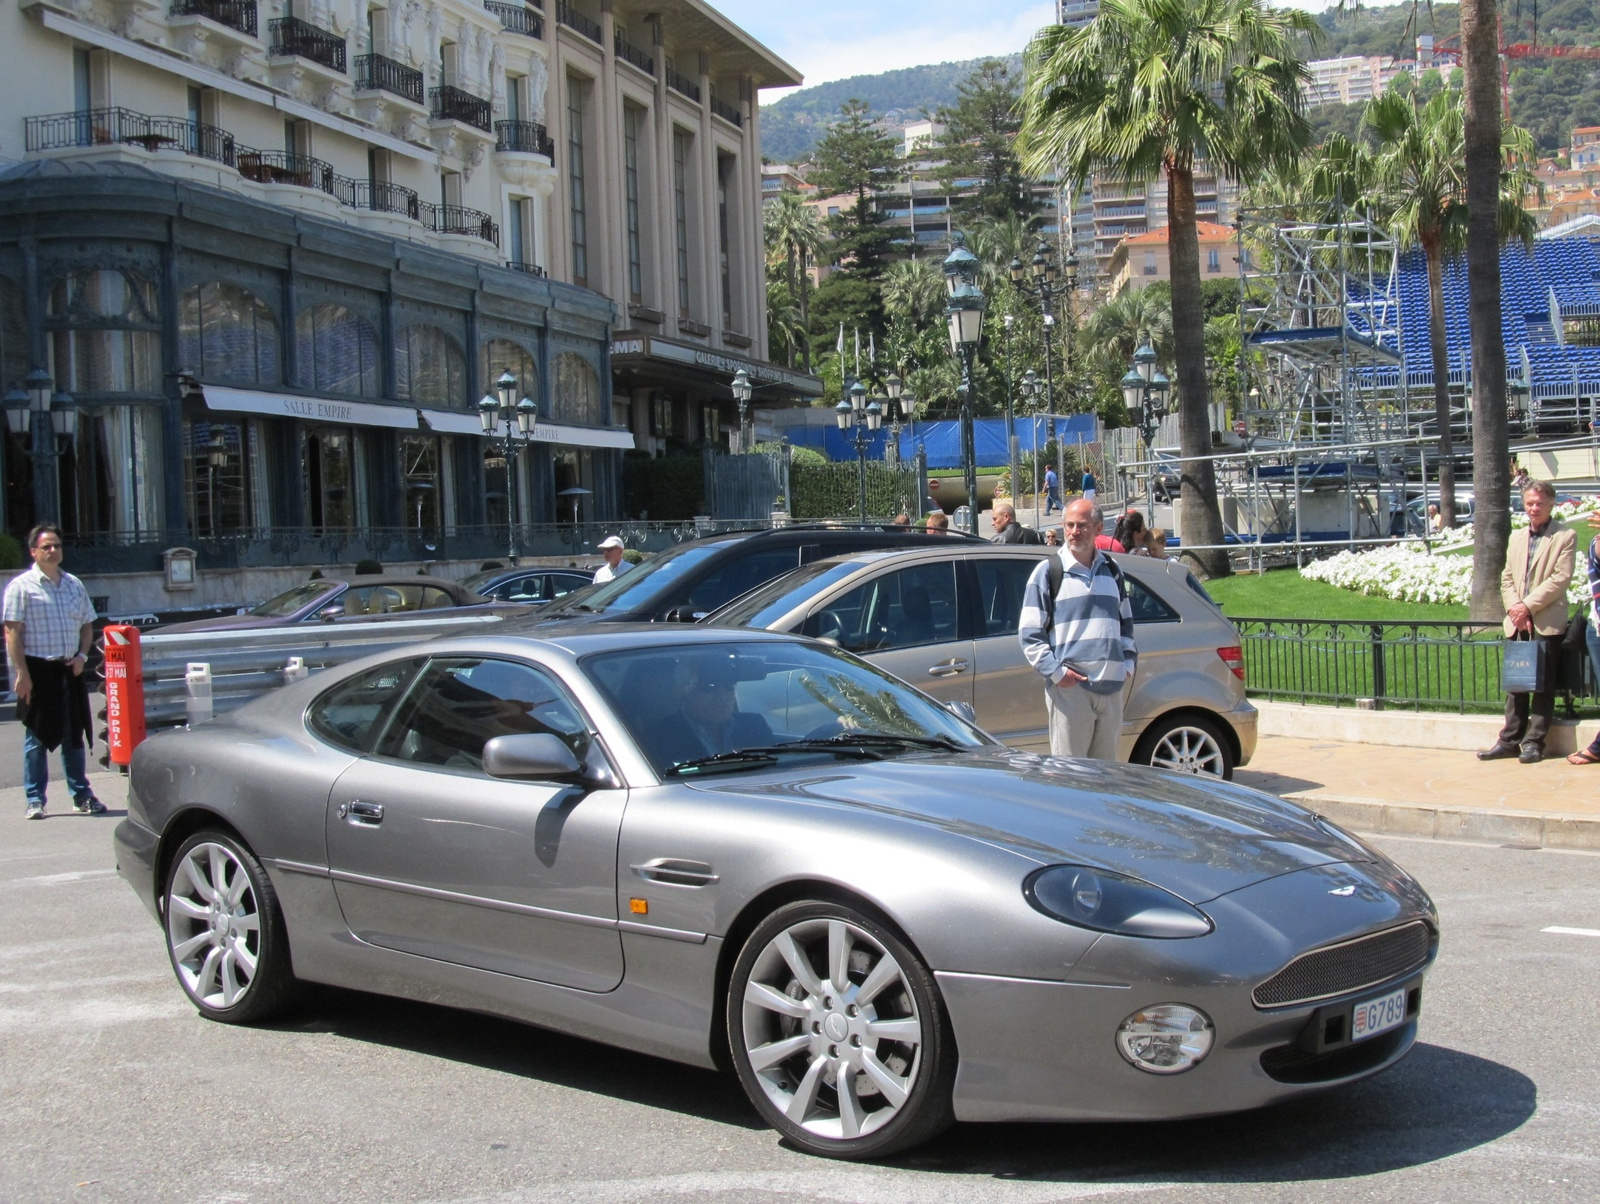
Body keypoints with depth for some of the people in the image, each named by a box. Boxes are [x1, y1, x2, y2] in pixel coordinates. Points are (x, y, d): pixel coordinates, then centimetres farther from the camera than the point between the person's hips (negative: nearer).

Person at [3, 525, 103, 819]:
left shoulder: (74, 585, 12)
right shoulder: (21, 586, -4)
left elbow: (87, 625, 19)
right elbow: (12, 632, -9)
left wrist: (81, 656, 2)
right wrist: (21, 672, -15)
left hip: (70, 670, 5)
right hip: (38, 670, -5)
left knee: (74, 735, 10)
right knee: (36, 737, 1)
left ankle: (81, 795, 18)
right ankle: (34, 800, 9)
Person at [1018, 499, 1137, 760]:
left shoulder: (1111, 570, 16)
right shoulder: (1048, 571, 1)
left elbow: (1125, 622, 28)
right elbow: (1029, 633, -2)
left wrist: (1129, 661, 13)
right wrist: (1055, 671, -12)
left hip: (1111, 687, 5)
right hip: (1070, 688, -5)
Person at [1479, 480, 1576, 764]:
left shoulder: (1565, 536, -2)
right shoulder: (1516, 537, 16)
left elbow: (1561, 578, -11)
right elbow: (1507, 578, 12)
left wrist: (1528, 606, -14)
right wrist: (1514, 608, -5)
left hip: (1547, 623, -5)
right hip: (1518, 623, 5)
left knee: (1543, 684, -1)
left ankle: (1534, 742, 3)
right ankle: (1509, 739, 12)